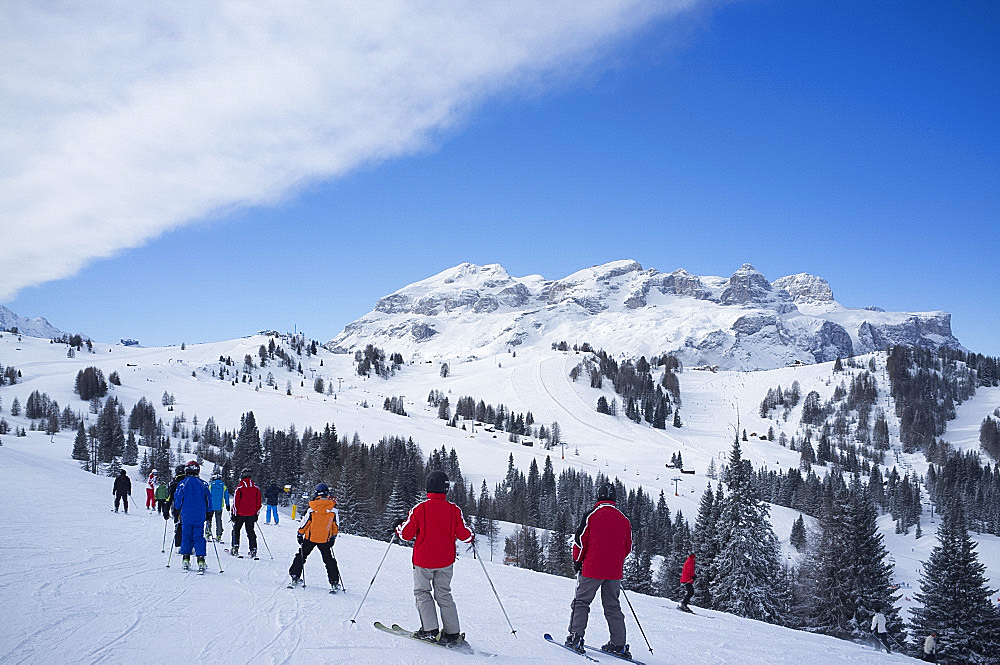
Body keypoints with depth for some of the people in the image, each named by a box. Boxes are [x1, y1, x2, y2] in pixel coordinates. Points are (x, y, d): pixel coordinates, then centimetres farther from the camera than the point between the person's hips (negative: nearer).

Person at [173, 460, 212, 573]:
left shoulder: (182, 484, -4)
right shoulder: (203, 484, 0)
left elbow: (177, 499, 0)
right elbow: (208, 499, 6)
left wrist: (177, 510, 16)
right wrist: (208, 513, 16)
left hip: (186, 516, -1)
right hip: (200, 517, 1)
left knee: (186, 537, 10)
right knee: (199, 538, 2)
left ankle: (186, 560, 7)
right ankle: (201, 561, -6)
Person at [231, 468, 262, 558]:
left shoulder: (239, 487, -9)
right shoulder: (256, 488, 2)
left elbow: (235, 502, -7)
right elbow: (258, 502, 7)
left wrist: (234, 514, 0)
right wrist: (256, 514, 16)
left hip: (240, 514, -3)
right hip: (252, 514, 3)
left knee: (236, 530, 11)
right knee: (250, 531, 10)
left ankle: (235, 548, 2)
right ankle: (253, 550, 2)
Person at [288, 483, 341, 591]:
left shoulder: (312, 508, -11)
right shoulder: (333, 509, -7)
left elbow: (306, 522, -5)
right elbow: (335, 525, 1)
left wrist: (300, 534, 8)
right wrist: (333, 537, 14)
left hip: (310, 537, -1)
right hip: (325, 539, 1)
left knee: (301, 556, 18)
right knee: (329, 560, 10)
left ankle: (295, 578, 18)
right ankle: (334, 583, 4)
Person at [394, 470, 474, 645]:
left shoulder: (420, 509, -12)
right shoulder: (454, 510, -6)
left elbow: (406, 534, -8)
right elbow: (463, 534, -5)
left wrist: (399, 526, 13)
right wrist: (472, 537, 18)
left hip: (423, 561, -3)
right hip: (446, 561, 3)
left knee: (422, 592, 13)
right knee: (444, 594, 13)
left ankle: (430, 629, 2)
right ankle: (452, 633, 7)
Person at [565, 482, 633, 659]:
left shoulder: (592, 515, -6)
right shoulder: (624, 519, 6)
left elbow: (580, 539, -5)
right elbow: (628, 546, 13)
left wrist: (577, 561, 8)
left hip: (592, 569, -4)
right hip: (614, 572, 4)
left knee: (581, 601, 6)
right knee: (613, 606, 11)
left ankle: (575, 637, -3)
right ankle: (618, 644, 7)